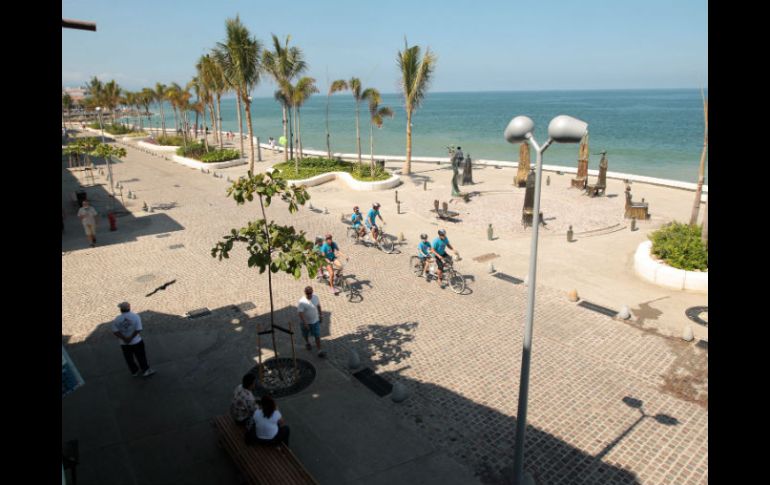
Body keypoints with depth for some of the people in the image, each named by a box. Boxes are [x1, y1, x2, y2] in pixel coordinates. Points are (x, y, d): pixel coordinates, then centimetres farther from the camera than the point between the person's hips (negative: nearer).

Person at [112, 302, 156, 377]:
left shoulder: (117, 320, -9)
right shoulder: (135, 316, -13)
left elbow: (115, 332, -13)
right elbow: (138, 330, -17)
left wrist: (124, 338, -13)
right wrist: (131, 337, -12)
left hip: (124, 344, 1)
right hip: (136, 342, -1)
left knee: (129, 359, 19)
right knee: (141, 357, 14)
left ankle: (135, 372, 33)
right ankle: (145, 370, 24)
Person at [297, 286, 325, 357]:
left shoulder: (316, 297, -13)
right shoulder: (302, 302, -27)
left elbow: (318, 306, 4)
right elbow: (300, 313, -27)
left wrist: (320, 315, 12)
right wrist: (305, 323, -29)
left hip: (315, 321, 2)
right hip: (306, 322, -2)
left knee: (317, 336, 1)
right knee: (306, 334, 23)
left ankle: (319, 351, 9)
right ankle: (307, 343, 53)